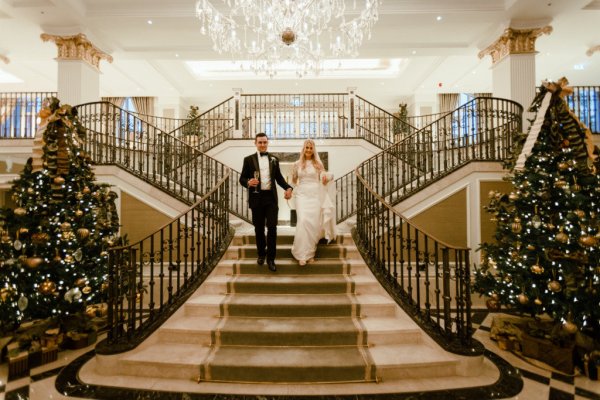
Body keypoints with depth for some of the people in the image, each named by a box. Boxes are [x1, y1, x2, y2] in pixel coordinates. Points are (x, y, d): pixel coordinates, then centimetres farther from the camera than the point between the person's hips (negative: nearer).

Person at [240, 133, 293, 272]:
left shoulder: (274, 159, 10)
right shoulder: (249, 159, 3)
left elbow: (279, 177, 12)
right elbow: (242, 178, 3)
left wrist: (288, 188, -6)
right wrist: (248, 183, -20)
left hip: (271, 197, 1)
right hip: (256, 198, -1)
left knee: (272, 227, -4)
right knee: (259, 228, 10)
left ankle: (270, 258, 6)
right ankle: (261, 253, 29)